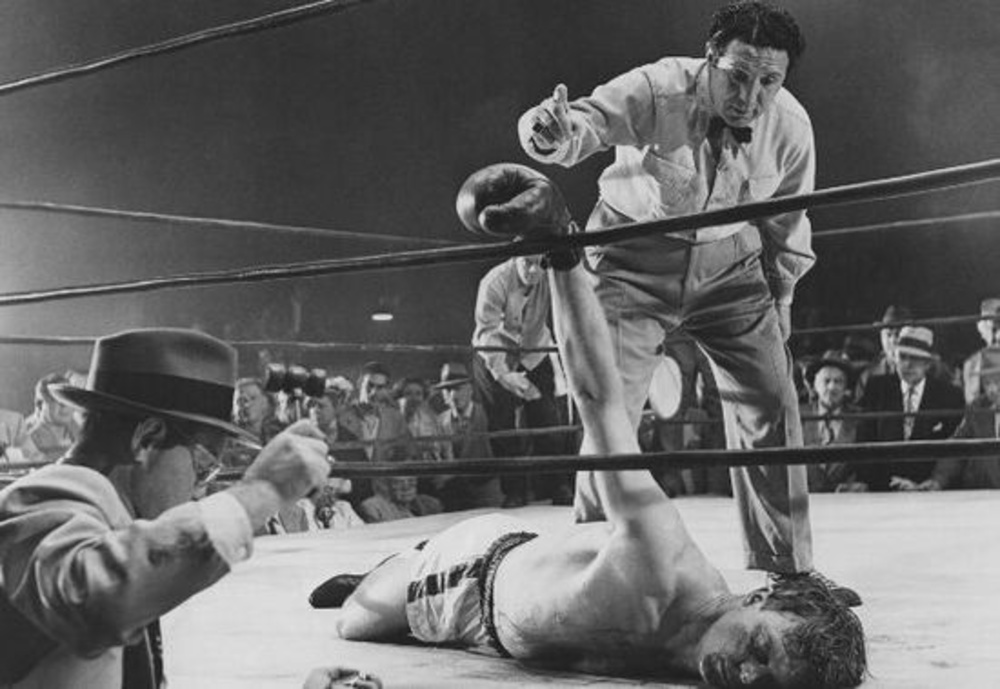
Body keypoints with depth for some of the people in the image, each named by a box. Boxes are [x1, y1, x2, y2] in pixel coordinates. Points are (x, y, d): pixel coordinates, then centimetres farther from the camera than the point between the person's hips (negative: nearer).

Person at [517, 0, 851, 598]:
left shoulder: (791, 126, -15)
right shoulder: (657, 91, -27)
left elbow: (787, 228, 2)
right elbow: (586, 122, -42)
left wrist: (777, 306, 10)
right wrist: (555, 134, -66)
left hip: (729, 261, 3)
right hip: (637, 257, -3)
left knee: (771, 404, 2)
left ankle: (788, 568, 17)